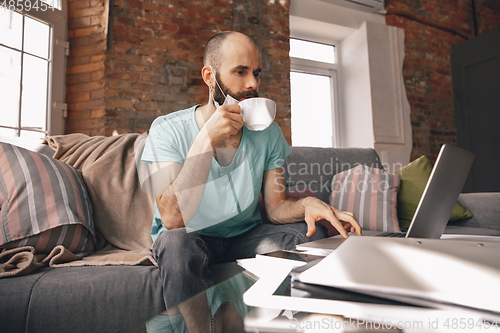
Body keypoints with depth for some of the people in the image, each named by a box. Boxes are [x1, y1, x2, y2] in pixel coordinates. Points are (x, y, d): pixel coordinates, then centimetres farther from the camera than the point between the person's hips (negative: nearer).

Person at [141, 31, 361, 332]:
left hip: (246, 237, 3)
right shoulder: (168, 129, -15)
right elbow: (173, 219, -26)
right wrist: (206, 140, -34)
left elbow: (275, 207, -4)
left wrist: (307, 204, -27)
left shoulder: (267, 132, -3)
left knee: (311, 233, -19)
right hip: (193, 240, -2)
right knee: (177, 242, -35)